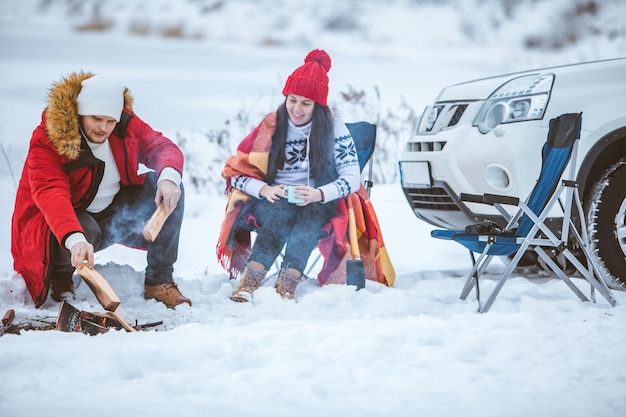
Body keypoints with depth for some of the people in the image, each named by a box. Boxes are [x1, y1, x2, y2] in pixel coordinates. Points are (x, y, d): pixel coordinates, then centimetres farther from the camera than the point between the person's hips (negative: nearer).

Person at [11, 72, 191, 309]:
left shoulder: (126, 125, -9)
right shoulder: (47, 139, -25)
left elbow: (163, 147, -8)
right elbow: (50, 193, -38)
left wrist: (169, 177, -34)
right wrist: (75, 239, -56)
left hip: (116, 215, 5)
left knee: (169, 188, -16)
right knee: (85, 229, -40)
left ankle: (159, 280, -11)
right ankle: (61, 278, -2)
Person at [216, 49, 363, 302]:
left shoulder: (335, 130, 1)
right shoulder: (272, 127, 3)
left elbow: (352, 177, -7)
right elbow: (237, 172, 0)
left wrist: (319, 194, -26)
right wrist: (265, 190, -20)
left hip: (317, 207, 0)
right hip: (272, 203, 1)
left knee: (311, 211, -36)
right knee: (284, 210, -35)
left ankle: (287, 284, -54)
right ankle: (249, 281, -54)